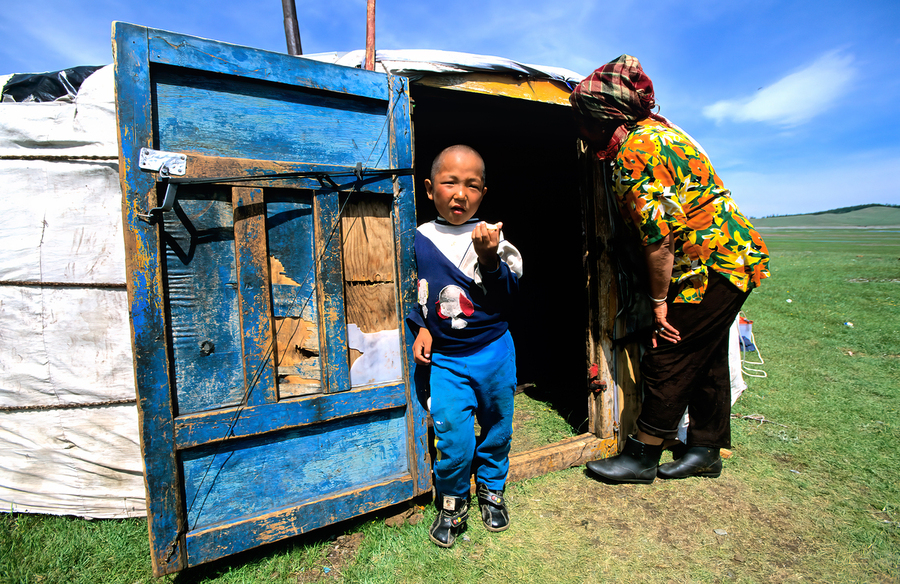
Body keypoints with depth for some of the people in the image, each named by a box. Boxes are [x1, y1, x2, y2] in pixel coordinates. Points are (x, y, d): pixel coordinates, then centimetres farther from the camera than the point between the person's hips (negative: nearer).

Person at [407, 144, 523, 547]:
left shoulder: (490, 238, -6)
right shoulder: (419, 239, 0)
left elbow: (508, 296, -12)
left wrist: (489, 258, -26)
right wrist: (419, 327, -1)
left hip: (493, 351, 0)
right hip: (444, 359, 0)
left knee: (496, 427, 16)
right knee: (453, 436, -4)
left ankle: (492, 490, 44)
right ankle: (451, 503, 26)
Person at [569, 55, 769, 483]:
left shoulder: (635, 152, -20)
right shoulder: (657, 128, 12)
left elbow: (659, 238, -23)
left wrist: (659, 300, -13)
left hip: (712, 265, -10)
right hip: (734, 255, 10)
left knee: (668, 359, -2)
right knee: (705, 358, 16)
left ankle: (642, 457, 13)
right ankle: (706, 452, 32)